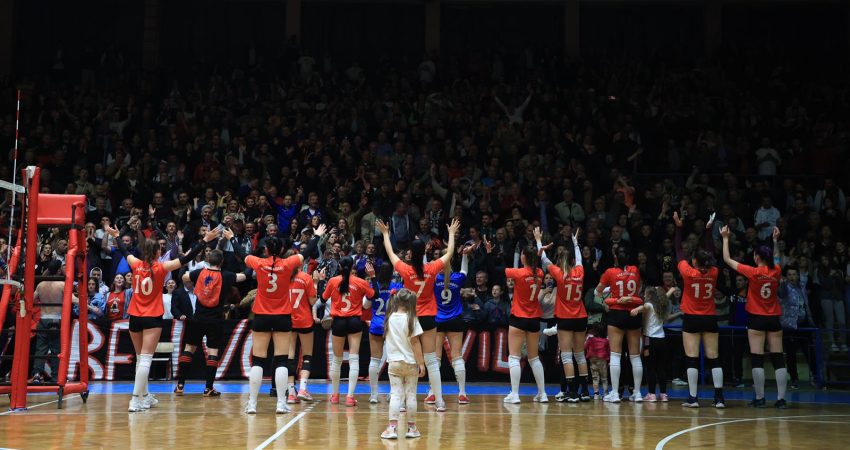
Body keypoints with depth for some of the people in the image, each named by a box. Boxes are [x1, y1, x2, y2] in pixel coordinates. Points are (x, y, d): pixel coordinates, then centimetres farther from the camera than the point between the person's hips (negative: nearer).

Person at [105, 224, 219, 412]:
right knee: (145, 358, -8)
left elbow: (124, 251, 21)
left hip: (135, 317, 5)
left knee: (140, 358, 16)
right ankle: (136, 400, -15)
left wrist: (116, 236, 39)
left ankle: (145, 396, 27)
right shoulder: (160, 268, -9)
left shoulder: (136, 265, 1)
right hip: (152, 318, -5)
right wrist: (205, 240, -8)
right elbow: (186, 259, -11)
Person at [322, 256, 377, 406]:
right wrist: (373, 277, 11)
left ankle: (335, 395, 24)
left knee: (336, 360, 13)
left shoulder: (333, 281, -3)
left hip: (338, 322, 1)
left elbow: (323, 298, 9)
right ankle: (350, 396, -10)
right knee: (354, 359, -2)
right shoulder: (360, 282, -4)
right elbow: (374, 295, 7)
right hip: (354, 322, -1)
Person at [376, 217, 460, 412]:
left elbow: (390, 253, 7)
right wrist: (452, 233, 22)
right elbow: (449, 254, 8)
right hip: (428, 317, 1)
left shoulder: (406, 270, -10)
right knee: (431, 360, 3)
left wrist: (385, 233, 21)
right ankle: (439, 401, 0)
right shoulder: (432, 269, -8)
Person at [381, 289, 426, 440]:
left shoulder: (390, 318, 2)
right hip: (410, 363, -2)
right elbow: (415, 342, -11)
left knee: (395, 395, 0)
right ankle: (411, 428, 13)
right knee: (411, 395, 7)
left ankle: (392, 427, -10)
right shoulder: (411, 319, -10)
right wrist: (421, 363, -8)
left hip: (394, 363, 3)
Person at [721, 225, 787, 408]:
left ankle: (759, 398, -2)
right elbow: (776, 261, 28)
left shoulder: (753, 272, -9)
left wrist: (725, 238, 8)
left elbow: (727, 260, -1)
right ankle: (781, 399, 1)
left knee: (757, 359, -1)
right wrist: (775, 240, 37)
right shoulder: (776, 271, 2)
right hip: (774, 318, 4)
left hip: (757, 318, -4)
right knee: (778, 359, 3)